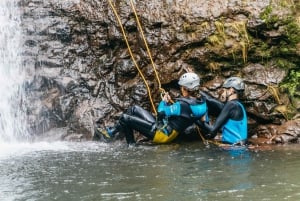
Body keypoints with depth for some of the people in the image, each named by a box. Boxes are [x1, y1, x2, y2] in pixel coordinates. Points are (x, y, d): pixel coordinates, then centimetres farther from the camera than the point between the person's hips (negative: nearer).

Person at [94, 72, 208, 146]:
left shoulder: (183, 105, -27)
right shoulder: (201, 103, -2)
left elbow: (161, 113, -18)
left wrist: (164, 101, 1)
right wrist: (171, 103, 6)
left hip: (162, 134, -10)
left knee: (125, 118, -6)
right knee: (134, 109, 14)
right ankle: (112, 131, 17)